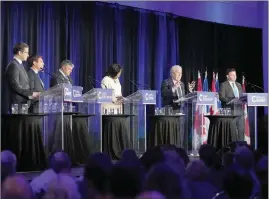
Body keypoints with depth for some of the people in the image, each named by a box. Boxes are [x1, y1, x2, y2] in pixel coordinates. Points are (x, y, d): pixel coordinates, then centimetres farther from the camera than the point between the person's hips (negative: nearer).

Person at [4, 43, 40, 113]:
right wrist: (31, 93, -18)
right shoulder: (13, 65, -11)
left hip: (24, 102, 9)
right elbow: (15, 86, -19)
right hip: (17, 103, -9)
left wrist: (32, 94, 7)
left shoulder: (20, 65, 19)